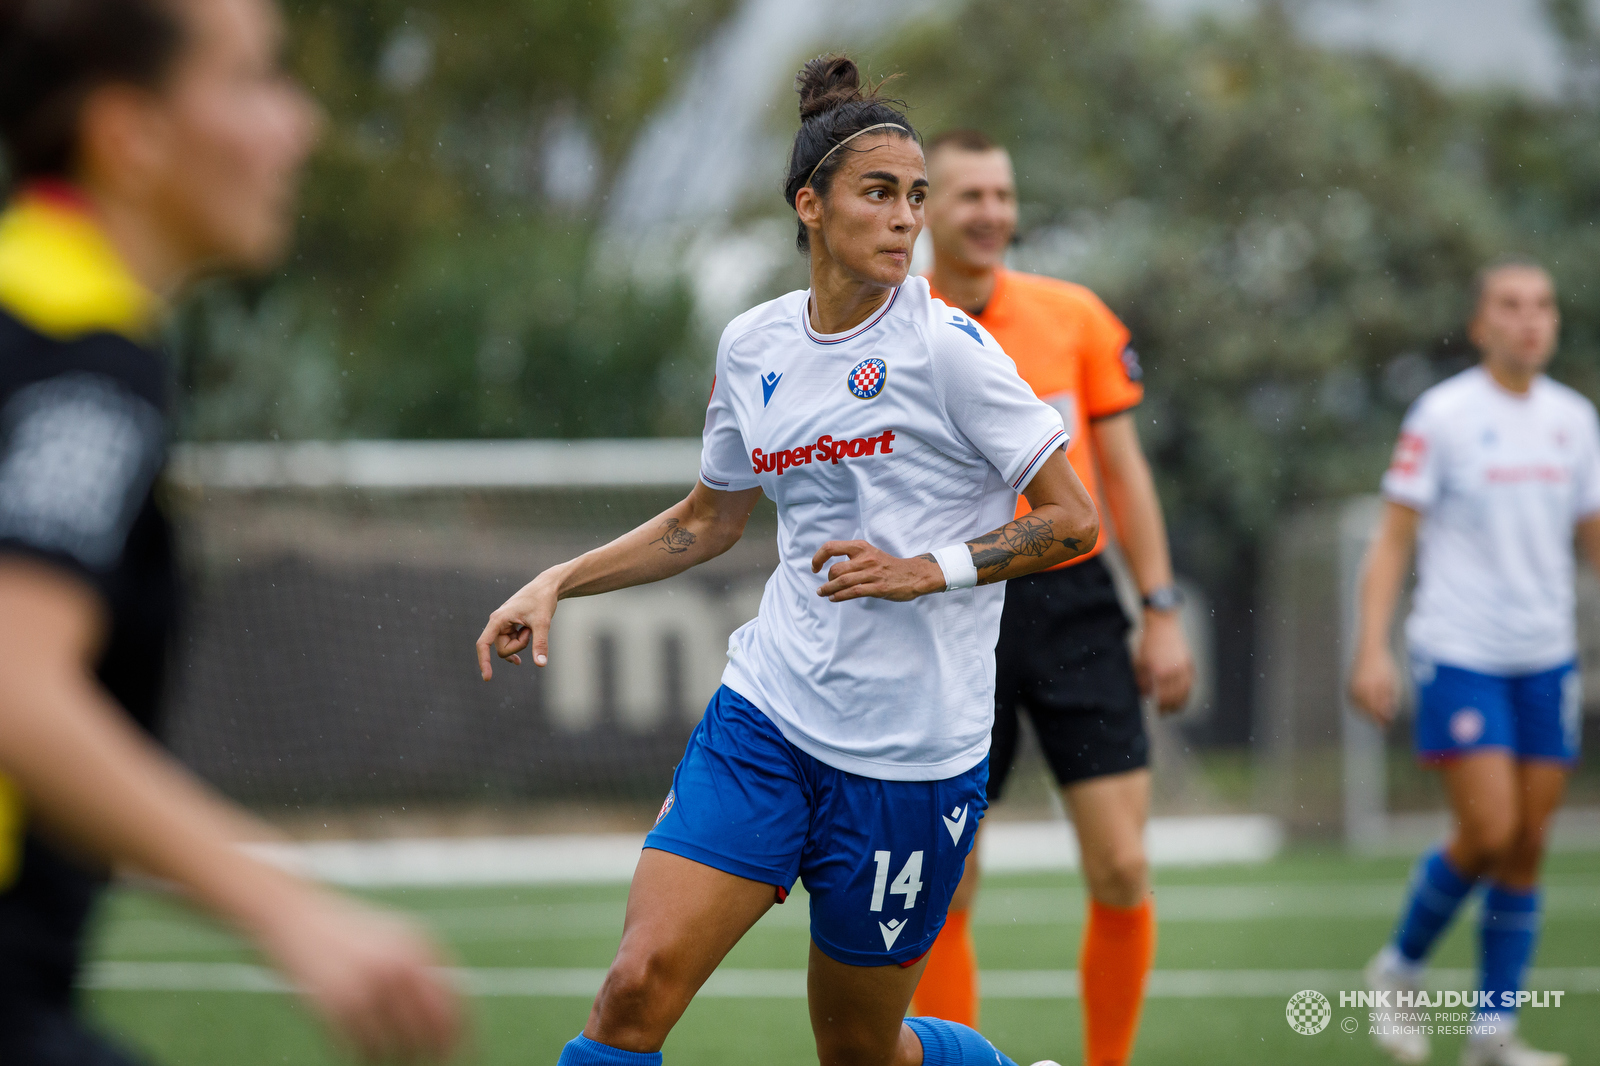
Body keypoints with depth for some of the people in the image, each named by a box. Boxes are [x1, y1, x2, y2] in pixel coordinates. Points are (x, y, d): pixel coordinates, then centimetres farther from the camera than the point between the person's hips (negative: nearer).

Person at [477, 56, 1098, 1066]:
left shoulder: (947, 348, -8)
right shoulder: (752, 346, 7)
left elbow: (1075, 519, -6)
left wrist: (930, 569, -17)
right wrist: (557, 583, 15)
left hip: (912, 758, -3)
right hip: (764, 716, 4)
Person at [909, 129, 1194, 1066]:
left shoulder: (1076, 317, 4)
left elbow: (1123, 469, 9)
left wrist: (1163, 614, 4)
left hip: (1074, 607, 1)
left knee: (1123, 869, -6)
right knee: (945, 890, -1)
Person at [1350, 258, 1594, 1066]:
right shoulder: (1444, 415, -6)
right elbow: (1393, 538, -5)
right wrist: (1372, 649, -13)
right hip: (1459, 656, -5)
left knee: (1528, 843, 2)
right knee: (1488, 831, -12)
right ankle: (1399, 968, 12)